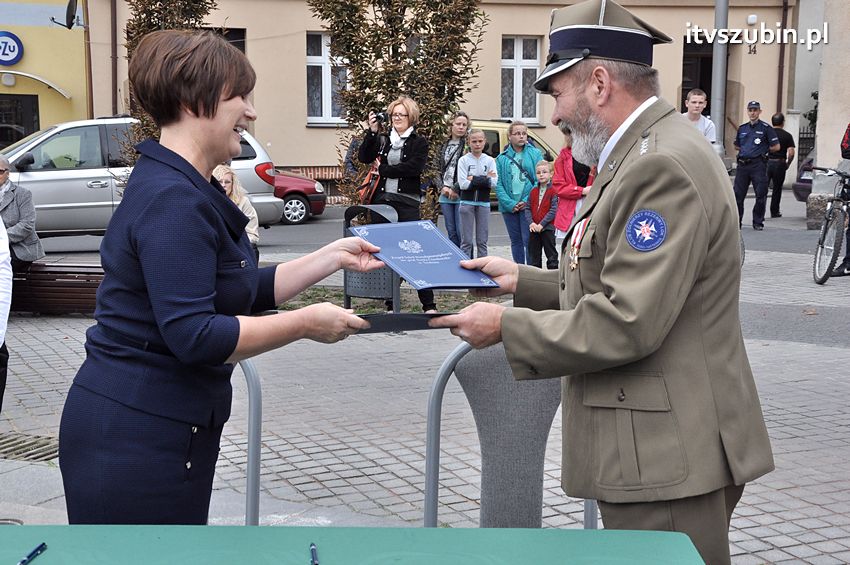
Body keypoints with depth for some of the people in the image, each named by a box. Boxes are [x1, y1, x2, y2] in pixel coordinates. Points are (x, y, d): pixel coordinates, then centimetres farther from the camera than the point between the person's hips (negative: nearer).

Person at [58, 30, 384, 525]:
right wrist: (306, 324, -19)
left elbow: (245, 293, 16)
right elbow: (192, 334, -27)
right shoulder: (172, 200, -21)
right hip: (135, 438, -10)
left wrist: (335, 257, 14)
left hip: (157, 428, 10)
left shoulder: (188, 190, 12)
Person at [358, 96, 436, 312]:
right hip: (383, 199, 4)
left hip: (407, 202, -4)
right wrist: (372, 132, -5)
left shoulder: (419, 142, 4)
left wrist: (384, 170, -7)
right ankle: (391, 302, 12)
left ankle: (428, 303, -3)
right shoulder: (383, 139, 15)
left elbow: (414, 167, -12)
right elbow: (364, 158, 3)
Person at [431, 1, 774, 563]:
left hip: (671, 459, -10)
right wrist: (521, 280, 13)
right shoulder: (647, 155, 15)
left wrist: (506, 325, -14)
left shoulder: (664, 166, -20)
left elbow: (625, 323, -24)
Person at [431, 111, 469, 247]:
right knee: (451, 232, 9)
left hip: (461, 195, -5)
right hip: (445, 195, 5)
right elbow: (436, 169, 12)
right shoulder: (444, 146, 14)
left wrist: (455, 189, -12)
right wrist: (442, 187, -3)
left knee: (461, 232, -6)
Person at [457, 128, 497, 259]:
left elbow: (494, 183, -7)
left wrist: (473, 179, -11)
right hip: (467, 202, -1)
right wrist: (485, 180, -11)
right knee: (466, 240, -1)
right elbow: (463, 184, -10)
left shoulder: (490, 160, 5)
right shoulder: (463, 160, 0)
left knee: (482, 241, 6)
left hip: (483, 202, 2)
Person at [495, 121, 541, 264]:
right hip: (509, 207, 3)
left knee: (528, 240, -6)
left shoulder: (535, 154, 2)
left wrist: (527, 201, -14)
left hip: (529, 205, -3)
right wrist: (510, 204, -11)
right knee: (515, 240, 11)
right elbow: (498, 184, 2)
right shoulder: (502, 158, 7)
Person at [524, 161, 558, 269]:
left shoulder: (553, 191, -7)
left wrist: (541, 224, -16)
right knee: (534, 255, 11)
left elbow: (553, 210, -13)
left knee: (551, 254, 2)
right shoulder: (533, 191, 11)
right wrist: (531, 223, -8)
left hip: (547, 228, -6)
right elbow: (528, 208, 8)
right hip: (533, 228, 6)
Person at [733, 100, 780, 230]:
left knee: (761, 195, -2)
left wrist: (763, 149, 3)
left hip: (758, 165, -4)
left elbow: (776, 147, 1)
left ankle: (758, 222, 6)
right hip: (742, 164, 4)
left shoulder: (765, 128, 1)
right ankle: (736, 221, 11)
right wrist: (747, 149, 12)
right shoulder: (742, 128, 15)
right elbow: (737, 146, 26)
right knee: (737, 194, 2)